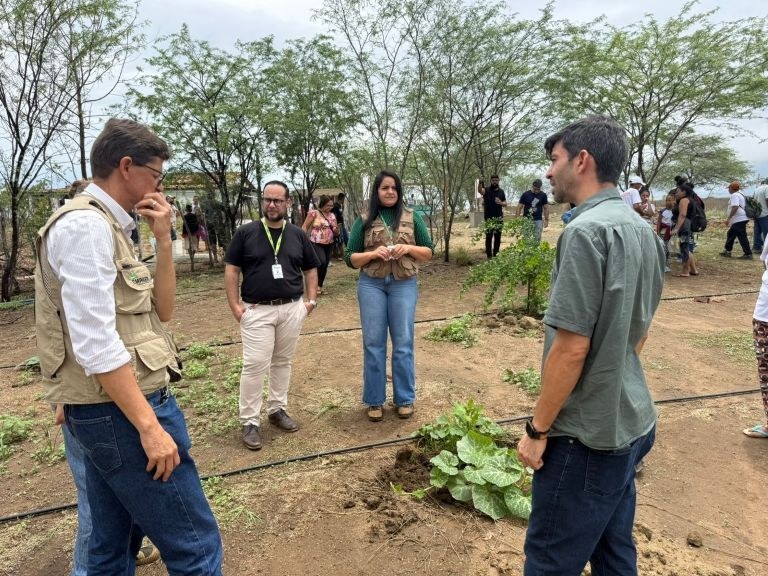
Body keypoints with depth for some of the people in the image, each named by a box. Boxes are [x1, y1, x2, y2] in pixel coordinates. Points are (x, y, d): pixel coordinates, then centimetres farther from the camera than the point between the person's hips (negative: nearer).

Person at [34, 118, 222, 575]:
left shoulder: (106, 227, 14)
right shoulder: (86, 225, -15)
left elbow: (161, 312, 12)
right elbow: (95, 343, -23)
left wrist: (163, 239, 3)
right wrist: (149, 426, -22)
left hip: (108, 411, 10)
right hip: (120, 411, -10)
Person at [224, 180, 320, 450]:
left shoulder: (298, 234, 7)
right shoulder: (245, 232, -1)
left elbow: (310, 269, 14)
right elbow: (231, 269, 0)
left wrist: (312, 299, 5)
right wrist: (234, 304, -7)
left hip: (292, 309, 3)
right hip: (257, 310, -3)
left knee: (283, 362, 12)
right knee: (255, 365, -4)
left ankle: (278, 409, 28)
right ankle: (250, 421, 7)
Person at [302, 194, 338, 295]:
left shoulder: (332, 215, 11)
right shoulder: (314, 213, -6)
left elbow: (336, 233, 16)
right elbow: (304, 227, -5)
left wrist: (336, 230, -7)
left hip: (329, 244, 6)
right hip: (316, 243, -6)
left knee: (325, 265, 7)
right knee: (322, 262, -21)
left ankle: (320, 286, 22)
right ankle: (316, 284, -1)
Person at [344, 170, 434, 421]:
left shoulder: (412, 217, 6)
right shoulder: (364, 221, 5)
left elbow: (429, 252, 9)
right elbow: (350, 258, 5)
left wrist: (408, 248, -10)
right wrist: (373, 253, -13)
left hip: (404, 285, 0)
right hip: (371, 285, 0)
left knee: (403, 343, 4)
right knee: (373, 343, 5)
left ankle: (405, 398, 19)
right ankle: (374, 400, 18)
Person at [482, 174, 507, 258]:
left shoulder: (501, 191, 11)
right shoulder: (487, 190, -2)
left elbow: (505, 203, 13)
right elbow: (480, 191, -25)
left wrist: (501, 203, -11)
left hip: (499, 218, 4)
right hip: (489, 218, -4)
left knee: (498, 237, 8)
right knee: (489, 237, -2)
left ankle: (496, 254, 17)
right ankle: (489, 255, 3)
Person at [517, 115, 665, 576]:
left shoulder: (587, 231, -21)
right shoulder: (643, 230, 8)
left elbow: (571, 348, -23)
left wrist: (537, 429, -13)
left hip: (588, 433, -9)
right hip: (631, 422, 9)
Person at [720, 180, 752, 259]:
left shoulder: (734, 195, -13)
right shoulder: (740, 195, 19)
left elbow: (735, 207, -26)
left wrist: (728, 218, -24)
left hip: (739, 220, -11)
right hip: (739, 220, 11)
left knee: (742, 237, -9)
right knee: (730, 234, 18)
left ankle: (748, 254, -7)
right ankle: (727, 251, 24)